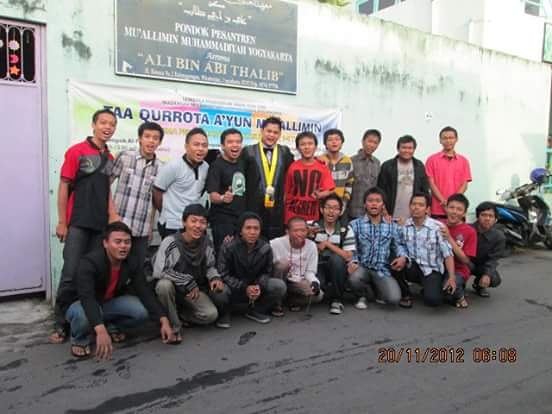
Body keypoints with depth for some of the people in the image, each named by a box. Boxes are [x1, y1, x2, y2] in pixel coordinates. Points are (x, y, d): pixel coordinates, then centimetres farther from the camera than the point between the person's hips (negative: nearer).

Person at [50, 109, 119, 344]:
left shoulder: (110, 158, 12)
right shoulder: (76, 151, -4)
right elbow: (63, 186, -5)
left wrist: (112, 215, 1)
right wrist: (62, 222, -9)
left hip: (101, 224, 5)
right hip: (78, 223, -5)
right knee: (71, 274, -5)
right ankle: (61, 324, 6)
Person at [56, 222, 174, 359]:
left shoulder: (132, 263, -14)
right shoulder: (90, 262, -32)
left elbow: (145, 293, -17)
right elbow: (87, 298, -46)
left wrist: (164, 321, -30)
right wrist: (101, 331, -60)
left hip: (108, 302, 5)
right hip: (78, 302, -5)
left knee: (142, 311, -20)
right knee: (85, 314, -41)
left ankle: (112, 326, 11)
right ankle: (79, 339, -4)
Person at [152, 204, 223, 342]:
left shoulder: (207, 242, -8)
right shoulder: (171, 242, -24)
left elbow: (210, 266, 8)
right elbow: (159, 272, -29)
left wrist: (215, 278, -15)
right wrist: (188, 282, -24)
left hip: (194, 290, 4)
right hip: (172, 287, -3)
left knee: (211, 314, -19)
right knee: (164, 285, -38)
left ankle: (179, 313, 10)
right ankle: (173, 326, -14)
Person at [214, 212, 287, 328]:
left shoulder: (265, 248, -8)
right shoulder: (228, 247, -17)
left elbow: (266, 272, 1)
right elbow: (223, 274, -16)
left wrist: (259, 286, -22)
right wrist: (244, 288, -26)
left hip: (256, 288, 3)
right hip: (234, 289, -3)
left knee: (280, 286, -19)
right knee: (220, 291, -37)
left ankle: (256, 310, 7)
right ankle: (224, 313, 2)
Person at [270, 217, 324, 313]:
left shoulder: (311, 246, -6)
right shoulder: (276, 244, -18)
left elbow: (310, 271, 0)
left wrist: (314, 282, -18)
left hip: (298, 283, 3)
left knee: (318, 295, -20)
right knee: (283, 263, -32)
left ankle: (291, 300, 9)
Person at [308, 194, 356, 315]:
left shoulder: (346, 230, -2)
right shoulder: (311, 226, -1)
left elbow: (348, 257, -10)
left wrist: (327, 244, -15)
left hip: (337, 270, 1)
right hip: (317, 268, -1)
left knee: (336, 258, -32)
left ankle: (337, 299, -12)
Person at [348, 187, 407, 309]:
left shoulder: (392, 226, 12)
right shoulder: (355, 224, 4)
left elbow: (399, 245, 4)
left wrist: (403, 257, -18)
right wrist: (352, 262, -22)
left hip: (382, 270, 1)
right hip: (362, 267, -1)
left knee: (394, 299, -22)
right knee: (355, 277, -36)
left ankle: (378, 291, 18)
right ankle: (364, 295, 4)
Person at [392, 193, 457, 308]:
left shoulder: (438, 227, -11)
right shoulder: (403, 225, -2)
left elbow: (447, 254, -12)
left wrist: (452, 277, -20)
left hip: (431, 270, -2)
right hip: (412, 267, 2)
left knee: (432, 299, -26)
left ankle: (439, 288, 14)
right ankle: (405, 294, -1)